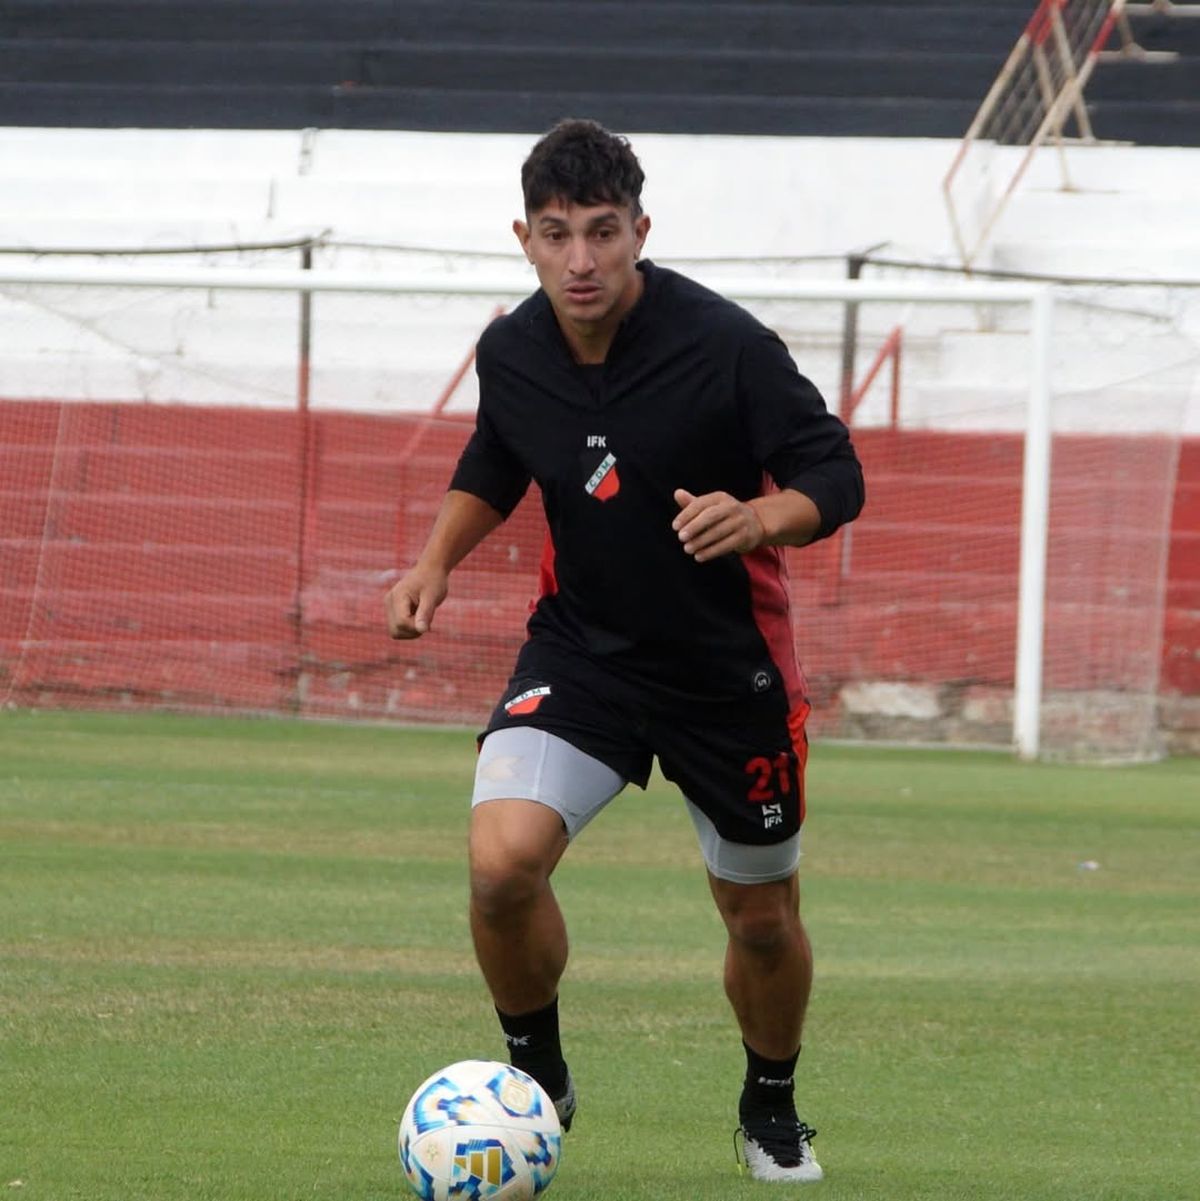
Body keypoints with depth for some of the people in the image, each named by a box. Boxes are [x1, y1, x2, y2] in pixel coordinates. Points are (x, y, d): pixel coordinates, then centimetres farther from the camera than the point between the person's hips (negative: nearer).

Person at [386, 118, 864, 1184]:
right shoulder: (511, 352, -7)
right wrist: (438, 560, 1)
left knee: (763, 917, 11)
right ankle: (536, 1078, 4)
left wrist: (760, 518, -36)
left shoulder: (726, 346, -20)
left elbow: (838, 476, -16)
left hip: (730, 666, -2)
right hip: (580, 649, 2)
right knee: (502, 859, -22)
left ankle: (772, 1107, 41)